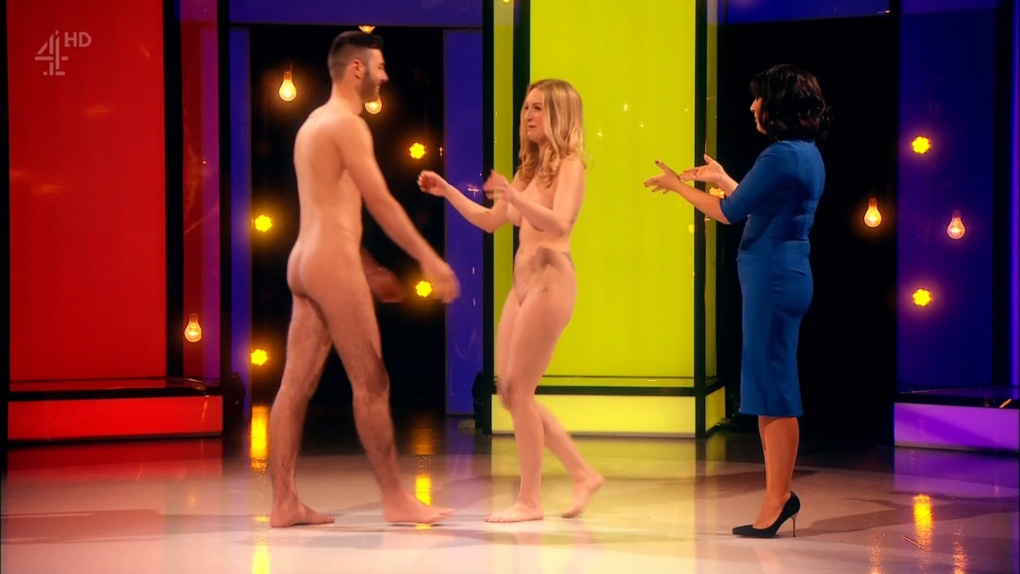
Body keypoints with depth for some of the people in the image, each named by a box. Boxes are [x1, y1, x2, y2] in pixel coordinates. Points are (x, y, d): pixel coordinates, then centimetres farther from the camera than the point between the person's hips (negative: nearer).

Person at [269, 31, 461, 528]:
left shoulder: (314, 123, 20)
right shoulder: (347, 124, -10)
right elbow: (380, 203, -15)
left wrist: (368, 268, 29)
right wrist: (429, 259, -12)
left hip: (306, 263, 10)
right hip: (333, 264, -10)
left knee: (296, 384, 5)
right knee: (371, 383, -4)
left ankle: (283, 502, 5)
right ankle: (395, 499, 1)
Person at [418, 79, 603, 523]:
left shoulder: (569, 166, -6)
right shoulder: (529, 168, 18)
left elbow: (559, 222, -23)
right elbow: (491, 221, 23)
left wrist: (513, 196, -35)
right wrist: (447, 191, 14)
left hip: (550, 282, -9)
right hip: (522, 283, 9)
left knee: (519, 390, -9)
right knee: (509, 391, 8)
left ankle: (530, 500, -2)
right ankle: (582, 474, 17)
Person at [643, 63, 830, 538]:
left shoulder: (782, 156, -16)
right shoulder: (806, 154, 13)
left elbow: (730, 212, -13)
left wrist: (679, 186, 0)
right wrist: (721, 178, 32)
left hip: (773, 275, -10)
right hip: (784, 273, 10)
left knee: (774, 390, -4)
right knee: (772, 387, 13)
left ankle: (778, 496, 1)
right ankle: (779, 494, 17)